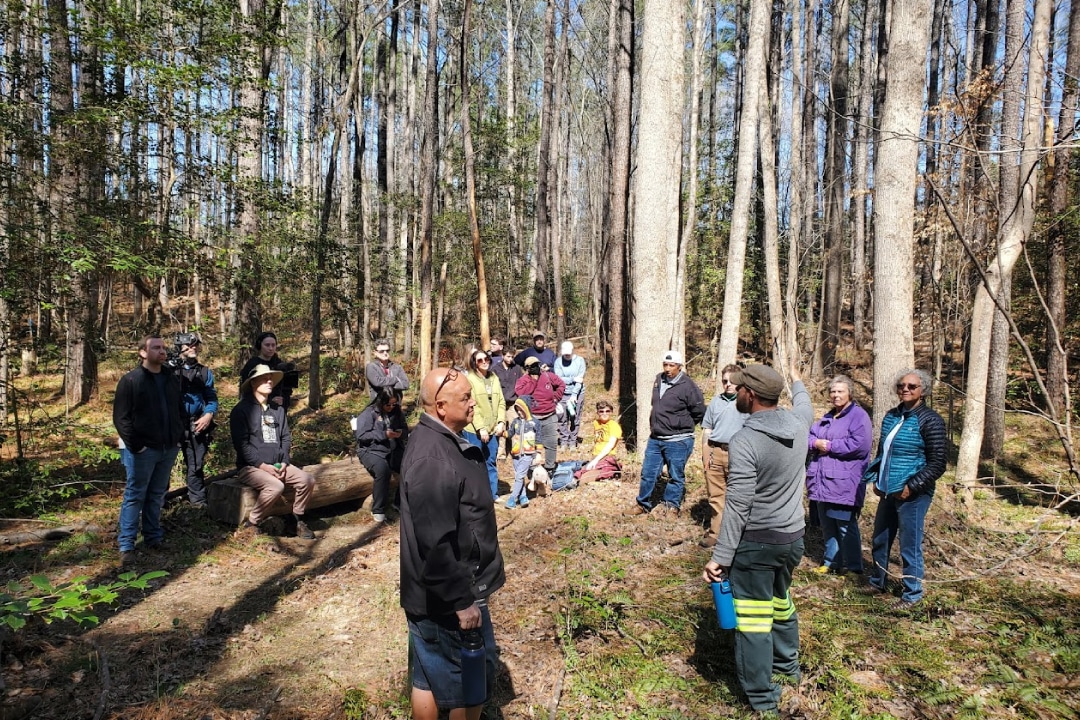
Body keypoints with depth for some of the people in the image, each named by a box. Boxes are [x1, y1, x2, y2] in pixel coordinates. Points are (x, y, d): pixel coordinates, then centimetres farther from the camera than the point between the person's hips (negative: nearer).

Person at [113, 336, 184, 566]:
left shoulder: (173, 380, 12)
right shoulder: (130, 381, -7)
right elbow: (121, 418, -10)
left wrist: (178, 438, 8)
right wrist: (136, 445, -14)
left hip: (168, 449, 5)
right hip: (141, 451, -5)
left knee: (157, 496, 14)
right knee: (134, 497, 0)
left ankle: (154, 538, 24)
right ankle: (126, 546, 6)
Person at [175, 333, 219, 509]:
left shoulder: (205, 372, 12)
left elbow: (212, 398, 9)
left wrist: (208, 415, -9)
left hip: (196, 425, 3)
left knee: (196, 465, 9)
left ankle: (198, 499, 16)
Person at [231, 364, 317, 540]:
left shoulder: (278, 409, 15)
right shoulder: (241, 410, -4)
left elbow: (286, 438, 14)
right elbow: (241, 444, -10)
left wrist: (284, 462, -2)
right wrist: (262, 465, -17)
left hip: (277, 465, 6)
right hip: (250, 467, -6)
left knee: (307, 480, -16)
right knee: (276, 486, -32)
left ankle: (299, 520, 4)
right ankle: (250, 523, -11)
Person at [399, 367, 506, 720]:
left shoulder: (443, 440, 5)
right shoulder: (431, 460, -29)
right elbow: (436, 544, -30)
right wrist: (462, 600, -22)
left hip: (434, 592, 10)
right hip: (446, 597, -10)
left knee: (429, 677, 21)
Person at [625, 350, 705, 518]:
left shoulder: (687, 386, -15)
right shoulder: (658, 380, 5)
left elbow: (699, 412, -8)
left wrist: (682, 426, 1)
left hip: (677, 442, -6)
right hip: (655, 439, 6)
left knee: (676, 477, 9)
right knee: (648, 473, 13)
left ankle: (671, 506, 24)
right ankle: (643, 504, 27)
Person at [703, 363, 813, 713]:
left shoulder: (745, 440, -22)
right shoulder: (798, 423, -3)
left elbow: (737, 506, -23)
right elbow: (803, 405, 25)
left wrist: (720, 556, -19)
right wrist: (796, 380, 46)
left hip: (756, 542, -7)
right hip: (793, 536, 8)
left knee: (752, 618, 5)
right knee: (781, 601, 28)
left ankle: (762, 699, 15)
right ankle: (787, 664, 47)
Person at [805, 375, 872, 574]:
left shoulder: (859, 416, -6)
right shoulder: (826, 418, 19)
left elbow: (861, 445, -20)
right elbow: (808, 436, 14)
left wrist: (829, 446, -14)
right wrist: (815, 443, -10)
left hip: (844, 484, -7)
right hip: (822, 482, 8)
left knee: (846, 526, -4)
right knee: (827, 526, 14)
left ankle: (853, 567, 6)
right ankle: (831, 562, 25)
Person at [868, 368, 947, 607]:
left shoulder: (929, 420, -11)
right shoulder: (891, 416, 8)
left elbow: (937, 464, -11)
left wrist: (911, 486, -16)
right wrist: (876, 479, 11)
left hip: (912, 494, -7)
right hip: (888, 492, 7)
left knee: (910, 546, 3)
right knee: (880, 540, 17)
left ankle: (912, 594, 19)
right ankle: (878, 583, 35)